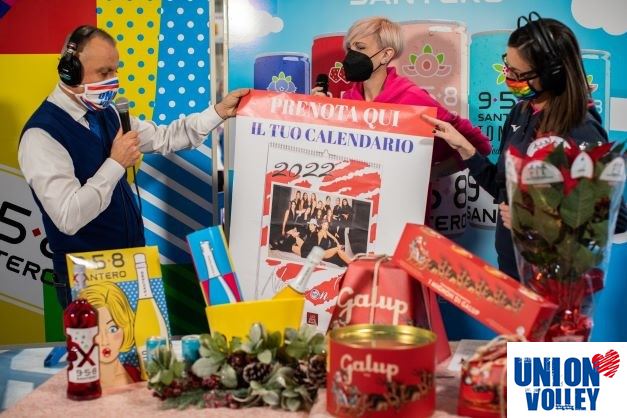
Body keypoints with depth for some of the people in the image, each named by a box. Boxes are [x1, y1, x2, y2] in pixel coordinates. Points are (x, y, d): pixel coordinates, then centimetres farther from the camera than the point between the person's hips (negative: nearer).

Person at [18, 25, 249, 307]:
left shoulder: (106, 114, 4)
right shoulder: (41, 135, -21)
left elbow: (163, 138, 14)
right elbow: (68, 218, -29)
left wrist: (218, 112, 7)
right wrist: (116, 163, -23)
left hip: (132, 256, 8)